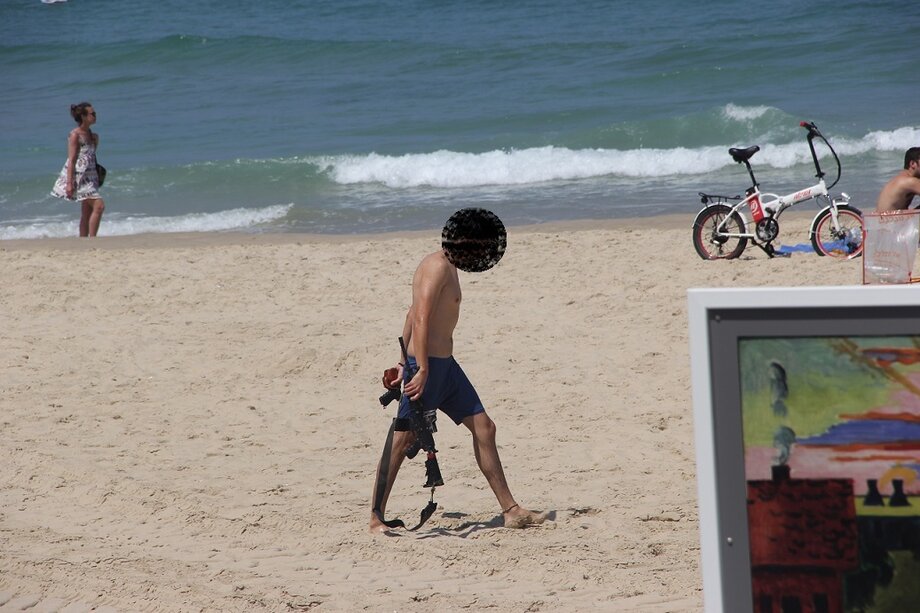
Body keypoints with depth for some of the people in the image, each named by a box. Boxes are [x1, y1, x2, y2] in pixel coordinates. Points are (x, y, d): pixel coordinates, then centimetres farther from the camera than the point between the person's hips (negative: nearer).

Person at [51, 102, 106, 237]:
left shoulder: (91, 135, 12)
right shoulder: (75, 135, -11)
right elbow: (71, 160, -15)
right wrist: (69, 183, -19)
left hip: (89, 177, 9)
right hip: (78, 176, -9)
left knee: (87, 213, 8)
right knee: (99, 206, -17)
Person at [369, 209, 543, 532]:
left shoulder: (447, 268, 18)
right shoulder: (439, 266, -13)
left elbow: (412, 316, 22)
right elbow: (421, 320, -23)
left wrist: (403, 363, 24)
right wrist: (422, 370, -28)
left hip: (443, 364, 11)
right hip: (428, 363, -11)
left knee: (483, 427, 9)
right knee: (403, 439, -7)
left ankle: (510, 510, 12)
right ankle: (376, 518, -3)